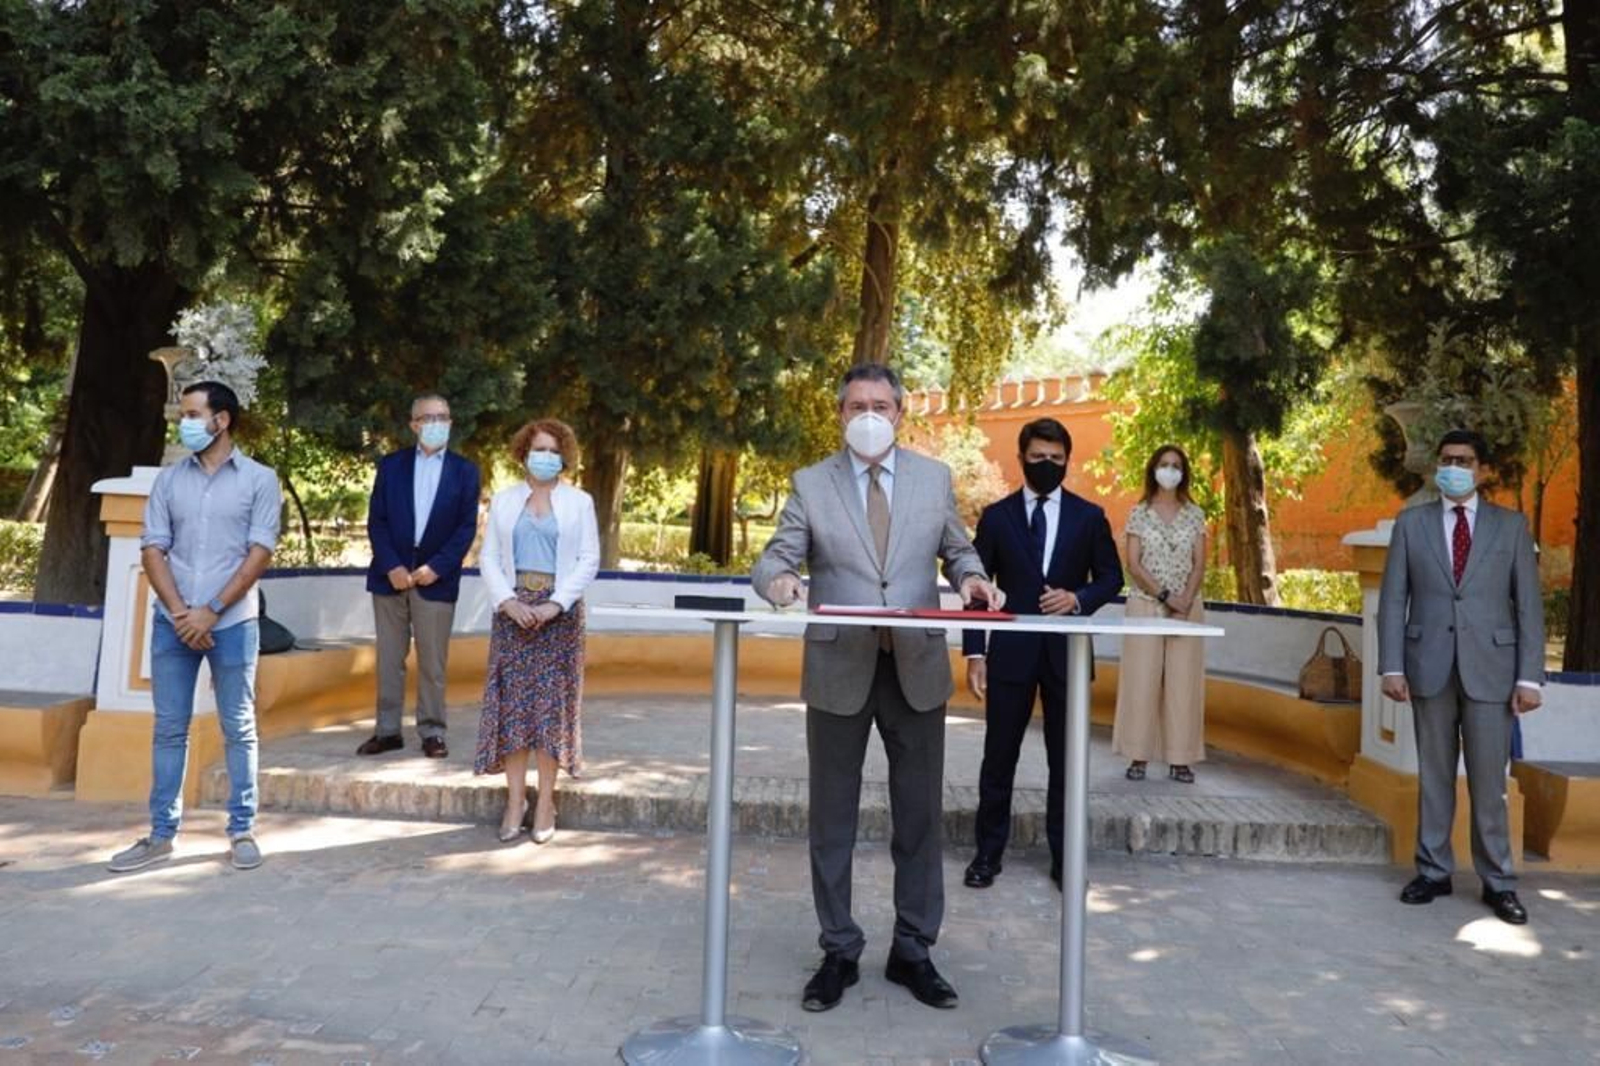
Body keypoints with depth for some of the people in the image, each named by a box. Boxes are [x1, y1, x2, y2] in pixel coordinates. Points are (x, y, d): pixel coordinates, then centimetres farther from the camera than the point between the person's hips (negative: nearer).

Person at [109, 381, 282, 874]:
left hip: (232, 623, -3)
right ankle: (161, 834, 16)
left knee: (238, 730, 4)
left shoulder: (258, 479, -1)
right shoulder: (169, 478, 8)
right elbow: (152, 550, 4)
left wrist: (212, 611, -12)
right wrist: (179, 611, -8)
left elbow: (259, 552, -7)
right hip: (172, 623, 3)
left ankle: (242, 831, 13)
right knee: (169, 729, 7)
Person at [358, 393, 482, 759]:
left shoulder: (465, 471, 4)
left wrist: (437, 567, -12)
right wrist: (391, 567, -10)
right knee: (389, 659, 7)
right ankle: (387, 730, 15)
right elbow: (376, 521, 2)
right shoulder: (391, 465, 7)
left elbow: (467, 527, -1)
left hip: (436, 579, -1)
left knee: (432, 661, 3)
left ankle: (432, 732, 11)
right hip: (390, 576, 2)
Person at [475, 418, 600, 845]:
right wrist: (508, 602, -10)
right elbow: (488, 557, 6)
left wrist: (555, 604, -12)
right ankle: (515, 799, 7)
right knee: (510, 702, 0)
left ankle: (545, 802, 6)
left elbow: (589, 560, -1)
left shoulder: (579, 502, 6)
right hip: (512, 609, 2)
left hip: (559, 612, -2)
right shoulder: (503, 500, 10)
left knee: (552, 705, -1)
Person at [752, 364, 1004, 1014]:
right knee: (832, 819, 9)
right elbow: (775, 558, -4)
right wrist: (777, 578, -28)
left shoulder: (934, 477, 5)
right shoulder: (810, 483, 1)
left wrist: (971, 577, -11)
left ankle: (913, 951, 25)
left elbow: (957, 550, 11)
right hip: (839, 671, -1)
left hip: (917, 669, 1)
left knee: (921, 816, 9)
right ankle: (839, 952, 24)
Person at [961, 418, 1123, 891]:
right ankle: (988, 852, 20)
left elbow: (1111, 577, 8)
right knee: (999, 758, 6)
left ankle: (1063, 858, 21)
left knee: (1065, 759, 9)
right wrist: (974, 652, -5)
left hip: (1066, 652, 1)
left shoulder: (1089, 516, 4)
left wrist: (1079, 598, -13)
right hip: (1010, 652, 0)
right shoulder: (997, 516, 3)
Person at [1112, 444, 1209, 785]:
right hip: (1146, 604, -2)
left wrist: (1186, 600, -13)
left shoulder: (1195, 514, 8)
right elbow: (1133, 564, -4)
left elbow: (1199, 565, 3)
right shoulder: (1139, 512, 2)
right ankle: (1138, 756, 4)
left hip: (1187, 606, 2)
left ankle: (1180, 759, 7)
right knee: (1142, 678, -2)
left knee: (1183, 680, 1)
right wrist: (1165, 596, -14)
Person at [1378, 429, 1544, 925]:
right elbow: (1393, 599, 3)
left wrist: (1529, 677, -5)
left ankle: (1498, 882, 15)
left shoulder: (1511, 526, 5)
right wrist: (1392, 667, -4)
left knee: (1489, 780, 3)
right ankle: (1433, 871, 19)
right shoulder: (1411, 523, 6)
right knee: (1434, 774, 9)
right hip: (1429, 667, 1)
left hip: (1490, 667, -1)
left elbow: (1529, 605, 2)